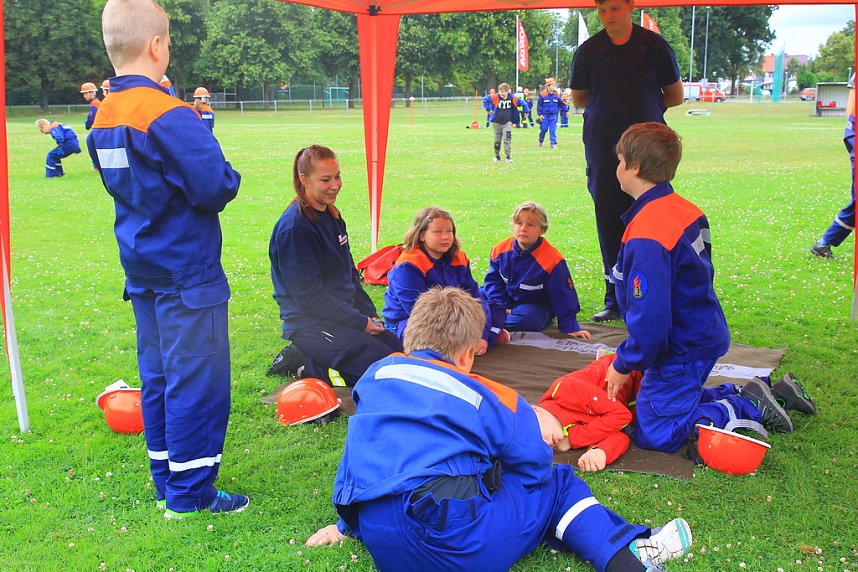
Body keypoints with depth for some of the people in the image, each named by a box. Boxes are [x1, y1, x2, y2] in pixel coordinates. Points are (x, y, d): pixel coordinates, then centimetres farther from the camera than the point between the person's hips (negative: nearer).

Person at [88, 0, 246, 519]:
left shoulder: (103, 118, 7)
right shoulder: (169, 116, -19)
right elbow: (215, 188, -23)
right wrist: (230, 178, -3)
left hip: (142, 271, 9)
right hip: (187, 271, -8)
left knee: (158, 375, 15)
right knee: (197, 378, 0)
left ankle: (166, 482, 25)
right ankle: (190, 494, 7)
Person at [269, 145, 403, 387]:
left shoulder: (332, 217, 10)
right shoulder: (294, 227, -19)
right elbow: (308, 295, -20)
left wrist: (369, 314, 4)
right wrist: (360, 322, -16)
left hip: (343, 316, 9)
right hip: (310, 326, -9)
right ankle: (305, 368, -3)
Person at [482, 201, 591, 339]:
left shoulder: (552, 260, -21)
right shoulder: (500, 249, -8)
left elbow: (563, 296, -14)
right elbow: (493, 280, 3)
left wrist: (570, 327, -13)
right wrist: (499, 306, -12)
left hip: (535, 306, -4)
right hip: (505, 300, 5)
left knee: (527, 319, -38)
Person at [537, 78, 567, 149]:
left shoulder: (556, 95, 4)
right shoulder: (543, 94, -8)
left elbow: (561, 104, 14)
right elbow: (539, 105, -4)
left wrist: (566, 108, 3)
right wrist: (540, 114, -7)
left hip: (553, 115, 2)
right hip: (545, 115, -2)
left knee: (553, 129, -3)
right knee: (543, 129, 1)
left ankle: (553, 143, -1)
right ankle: (541, 140, 26)